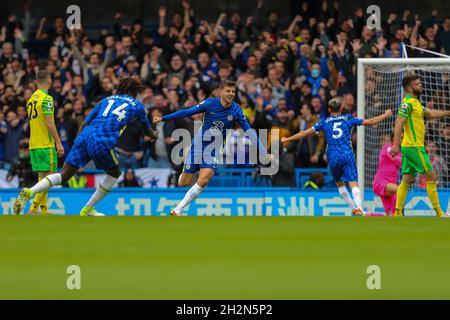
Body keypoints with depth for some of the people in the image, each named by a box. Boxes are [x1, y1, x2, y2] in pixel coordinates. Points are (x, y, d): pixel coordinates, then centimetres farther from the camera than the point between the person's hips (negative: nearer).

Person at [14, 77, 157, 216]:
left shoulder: (106, 100, 28)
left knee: (64, 175, 3)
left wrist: (77, 141, 24)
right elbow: (147, 129, 38)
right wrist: (153, 136, 60)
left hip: (85, 136, 4)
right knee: (115, 173, 23)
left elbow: (85, 123, 21)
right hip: (103, 142, -4)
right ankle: (88, 209, 20)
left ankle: (29, 192, -20)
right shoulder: (136, 105, 21)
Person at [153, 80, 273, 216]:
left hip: (214, 150, 0)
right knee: (184, 183, 4)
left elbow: (249, 132, -6)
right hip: (199, 144, 0)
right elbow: (187, 112, -6)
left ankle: (178, 210, -10)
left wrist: (264, 153, -10)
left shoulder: (236, 110, -10)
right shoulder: (210, 103, -12)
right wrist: (163, 118, -6)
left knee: (203, 181, -21)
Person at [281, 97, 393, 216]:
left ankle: (354, 208, 17)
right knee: (353, 183, -9)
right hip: (347, 155, -1)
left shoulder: (324, 122, 11)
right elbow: (370, 122, 14)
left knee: (340, 183, 20)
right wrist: (385, 115, 29)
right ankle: (359, 207, -31)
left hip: (333, 157, 1)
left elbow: (305, 133, 12)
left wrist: (287, 139, 23)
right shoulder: (348, 119, 10)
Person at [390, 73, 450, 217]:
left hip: (409, 147, 10)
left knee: (408, 180, 10)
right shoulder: (408, 103, -13)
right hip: (414, 147, -10)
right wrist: (396, 144, -30)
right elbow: (399, 122, -22)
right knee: (431, 176, -6)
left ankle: (397, 213, 8)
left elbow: (430, 113, 27)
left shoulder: (414, 102, 17)